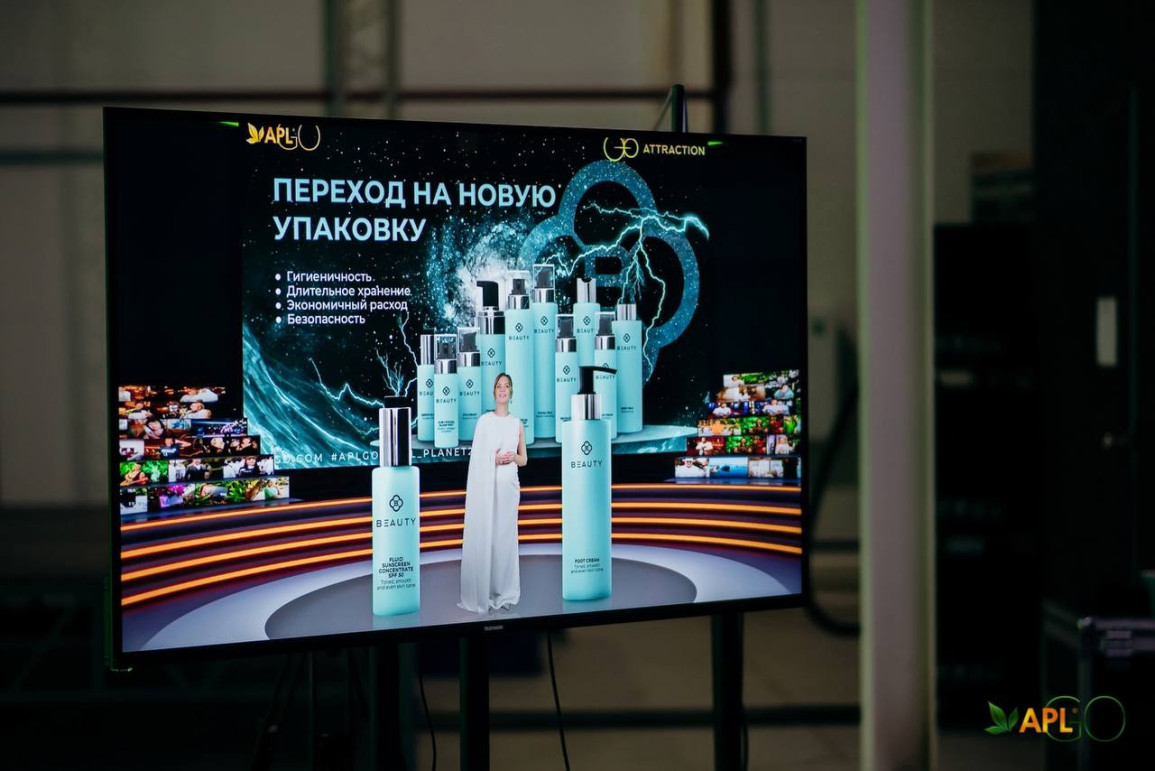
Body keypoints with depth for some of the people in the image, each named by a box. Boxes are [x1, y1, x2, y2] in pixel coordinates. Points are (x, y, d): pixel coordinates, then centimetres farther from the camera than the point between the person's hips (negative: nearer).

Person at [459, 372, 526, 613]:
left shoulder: (517, 423, 10)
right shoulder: (484, 421, 0)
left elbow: (524, 459, 15)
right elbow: (475, 457, 0)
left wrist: (513, 457, -5)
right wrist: (493, 459, -15)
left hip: (509, 485, 3)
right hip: (486, 485, -3)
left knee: (506, 535, 6)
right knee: (484, 535, -5)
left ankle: (504, 593, 13)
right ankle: (482, 594, 0)